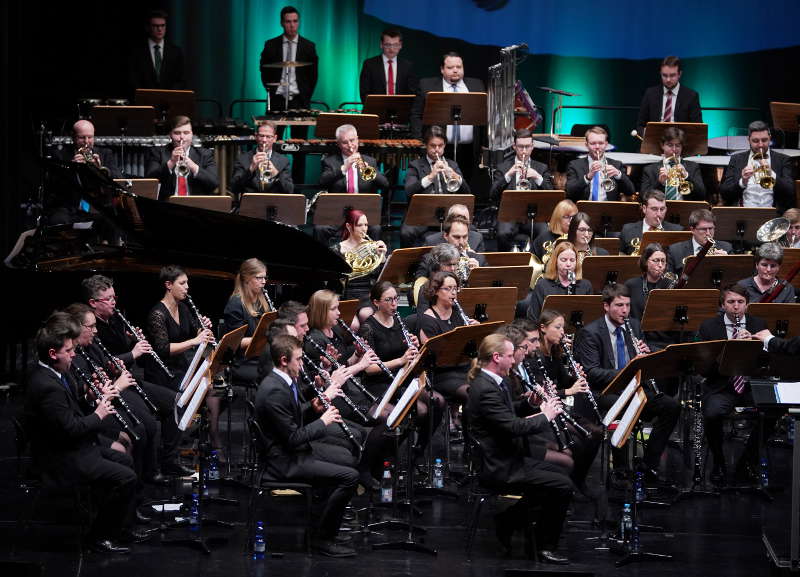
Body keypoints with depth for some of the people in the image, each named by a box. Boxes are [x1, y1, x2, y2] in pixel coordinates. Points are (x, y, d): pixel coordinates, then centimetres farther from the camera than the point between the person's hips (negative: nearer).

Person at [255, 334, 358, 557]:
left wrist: (315, 408, 2)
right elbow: (293, 438, -22)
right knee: (349, 476, -19)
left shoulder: (285, 381, 8)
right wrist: (323, 421, -11)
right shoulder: (274, 391, -23)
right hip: (285, 461, -11)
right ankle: (323, 539, -9)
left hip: (295, 454, 11)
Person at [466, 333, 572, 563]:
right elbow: (514, 427, -28)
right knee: (562, 486, -14)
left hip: (508, 458, 11)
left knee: (559, 473, 17)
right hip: (499, 468, -11)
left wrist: (530, 403, 7)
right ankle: (545, 547, -1)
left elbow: (507, 412, 24)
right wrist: (545, 416, -13)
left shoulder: (488, 382, 8)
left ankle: (508, 518, 16)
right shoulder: (485, 389, -24)